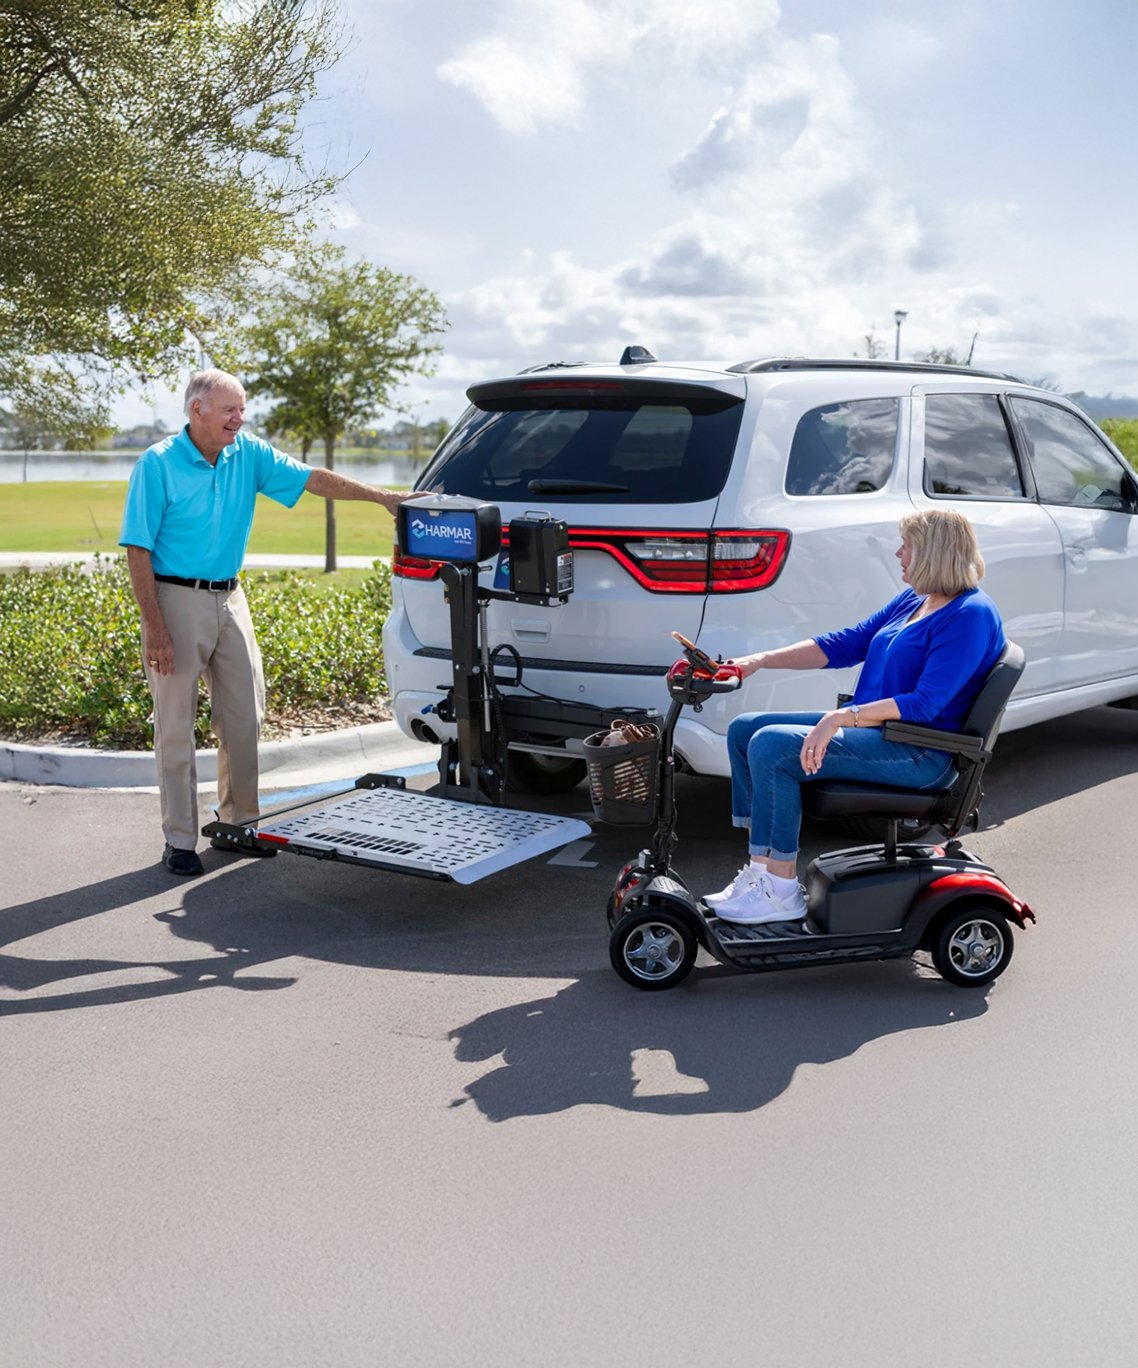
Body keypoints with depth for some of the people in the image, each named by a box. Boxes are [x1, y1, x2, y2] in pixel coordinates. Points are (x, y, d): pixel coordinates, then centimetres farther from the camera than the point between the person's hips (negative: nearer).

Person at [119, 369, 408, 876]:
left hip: (229, 599, 6)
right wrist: (155, 629, -17)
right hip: (177, 600, -5)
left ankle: (238, 824, 23)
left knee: (244, 719, 9)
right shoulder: (158, 463, -10)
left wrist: (379, 495, -9)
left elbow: (312, 478, 2)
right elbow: (138, 551, -11)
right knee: (176, 727, 0)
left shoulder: (248, 454, 4)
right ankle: (179, 841, 9)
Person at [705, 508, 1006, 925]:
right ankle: (760, 869, 2)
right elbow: (845, 644, 13)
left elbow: (925, 703, -24)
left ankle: (781, 892, -17)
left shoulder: (971, 615, -15)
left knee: (771, 746, -25)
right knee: (744, 729, 3)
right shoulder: (912, 600, 14)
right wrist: (758, 661, 4)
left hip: (919, 755, -10)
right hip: (872, 729, 10)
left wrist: (842, 718, -31)